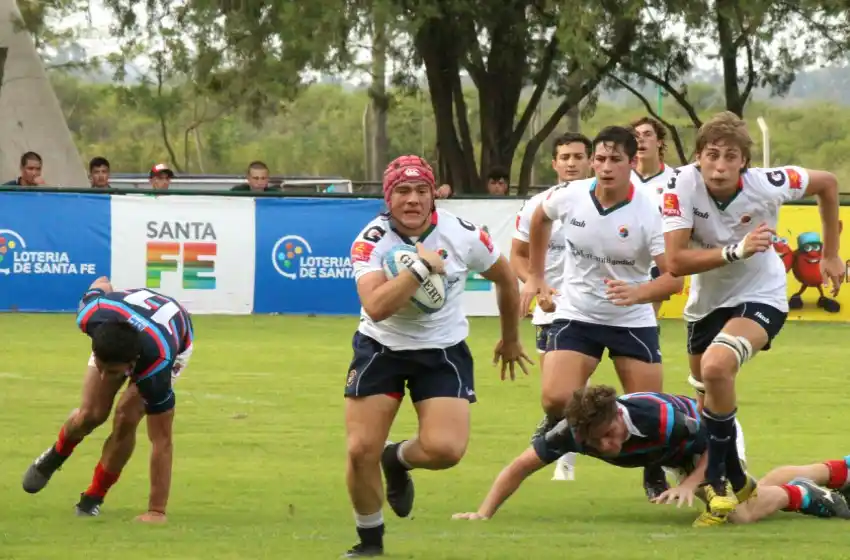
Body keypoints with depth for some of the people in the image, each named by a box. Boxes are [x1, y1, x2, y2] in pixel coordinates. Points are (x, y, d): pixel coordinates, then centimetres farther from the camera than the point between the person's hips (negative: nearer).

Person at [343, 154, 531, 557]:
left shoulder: (463, 236, -12)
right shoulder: (371, 241, -18)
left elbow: (506, 278, 8)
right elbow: (376, 307, -34)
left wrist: (511, 339, 20)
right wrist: (422, 266, -36)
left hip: (443, 350, 1)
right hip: (381, 347, -1)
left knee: (445, 449, -19)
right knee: (361, 451, -8)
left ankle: (398, 460, 19)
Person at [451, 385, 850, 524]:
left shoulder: (660, 417, -46)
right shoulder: (574, 430, -35)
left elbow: (710, 441, -29)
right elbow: (521, 466, -27)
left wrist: (692, 483, -39)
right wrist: (484, 513, -36)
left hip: (714, 434, -6)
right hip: (680, 456, 6)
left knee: (741, 511, -31)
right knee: (754, 494, 25)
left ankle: (802, 495, -1)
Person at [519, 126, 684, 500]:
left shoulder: (649, 213, -19)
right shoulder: (569, 197, -11)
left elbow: (674, 277, -23)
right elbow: (540, 218, 15)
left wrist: (637, 293, -42)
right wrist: (535, 277, 18)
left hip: (633, 320, -1)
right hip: (576, 314, 1)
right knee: (557, 399, -17)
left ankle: (655, 476, 29)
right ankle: (555, 427, 20)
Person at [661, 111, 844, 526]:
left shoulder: (766, 184, -24)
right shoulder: (682, 185, -23)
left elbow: (826, 183, -4)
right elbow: (676, 262, -28)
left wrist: (831, 255, 1)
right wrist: (736, 250, -39)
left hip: (761, 297, -4)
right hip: (707, 301, 4)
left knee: (716, 366, -30)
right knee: (710, 402, 14)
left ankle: (717, 483, -17)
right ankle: (737, 484, 41)